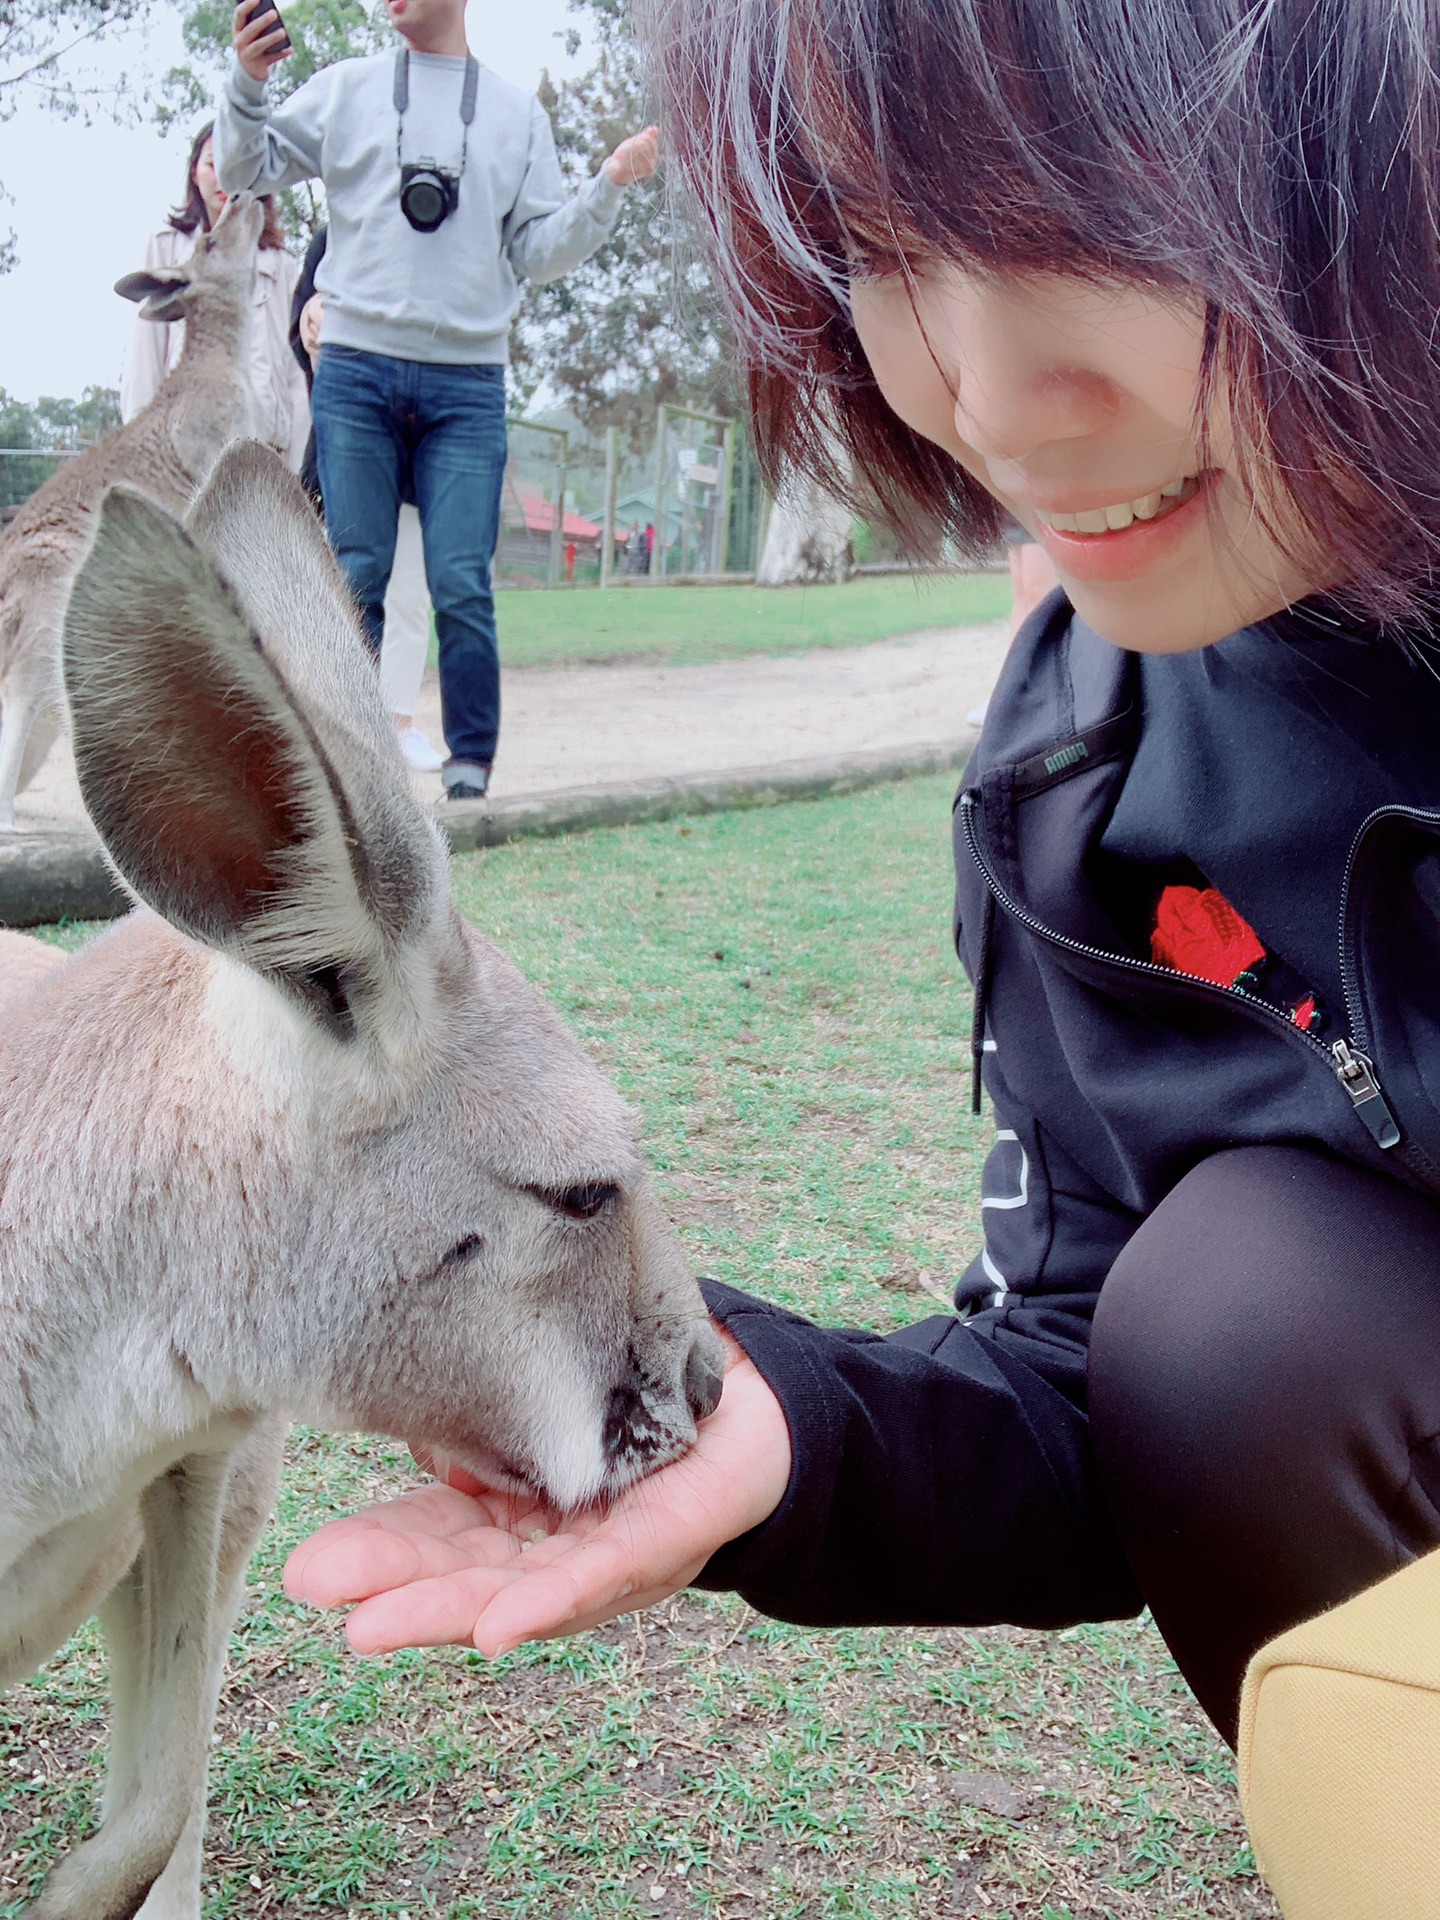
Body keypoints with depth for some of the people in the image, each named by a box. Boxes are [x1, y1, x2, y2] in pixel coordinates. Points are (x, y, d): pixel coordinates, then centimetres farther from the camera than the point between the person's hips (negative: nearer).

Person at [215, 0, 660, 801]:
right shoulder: (346, 88, 13)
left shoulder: (518, 111, 14)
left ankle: (471, 768, 4)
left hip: (467, 385, 0)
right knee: (356, 578, 0)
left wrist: (609, 187, -4)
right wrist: (247, 84, -5)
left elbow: (541, 252, 10)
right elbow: (246, 171, 12)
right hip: (356, 371, 1)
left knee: (463, 586, -6)